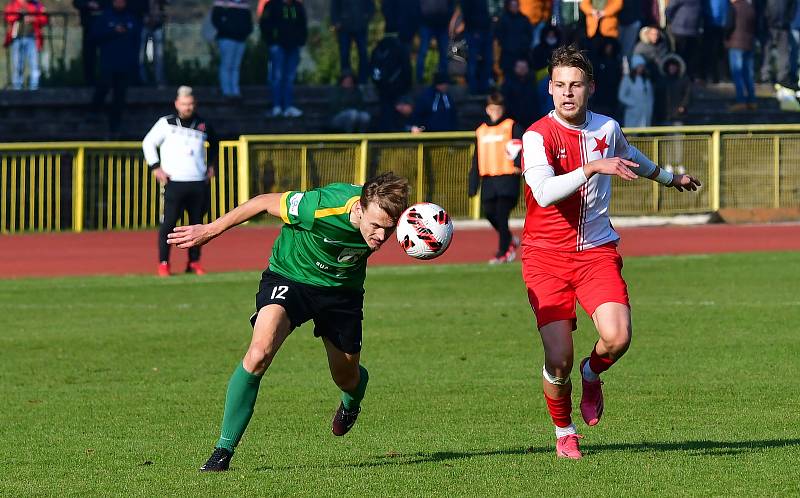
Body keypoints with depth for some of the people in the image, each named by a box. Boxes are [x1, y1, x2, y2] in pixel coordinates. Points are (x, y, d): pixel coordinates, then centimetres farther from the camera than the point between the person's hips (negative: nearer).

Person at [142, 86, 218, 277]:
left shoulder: (202, 125, 12)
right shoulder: (166, 123, 2)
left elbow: (214, 143, 31)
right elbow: (148, 143, 7)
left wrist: (211, 165, 22)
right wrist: (155, 167, -1)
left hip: (198, 183, 3)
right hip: (174, 183, -3)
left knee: (197, 223, 6)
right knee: (168, 223, -7)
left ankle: (194, 262, 15)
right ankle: (163, 264, -1)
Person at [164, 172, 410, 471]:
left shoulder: (386, 215, -24)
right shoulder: (321, 207, -36)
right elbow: (265, 202, -20)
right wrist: (210, 231, -10)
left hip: (342, 289, 4)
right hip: (289, 276, -4)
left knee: (347, 378, 15)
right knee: (260, 352, -28)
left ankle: (351, 404, 57)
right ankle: (224, 449, -18)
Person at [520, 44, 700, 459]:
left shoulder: (607, 129, 5)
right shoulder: (538, 136, -11)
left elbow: (632, 159, 29)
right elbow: (544, 193, -28)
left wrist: (670, 178, 46)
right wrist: (592, 167, -35)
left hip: (597, 250, 3)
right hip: (546, 254, -3)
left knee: (617, 337, -20)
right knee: (559, 359, -11)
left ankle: (591, 374, 17)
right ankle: (564, 433, 18)